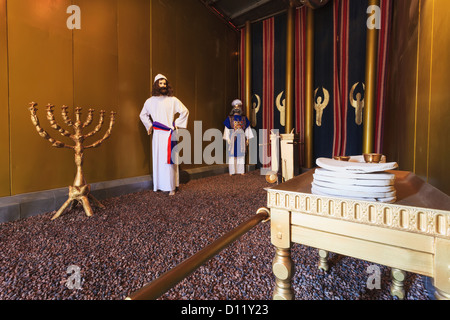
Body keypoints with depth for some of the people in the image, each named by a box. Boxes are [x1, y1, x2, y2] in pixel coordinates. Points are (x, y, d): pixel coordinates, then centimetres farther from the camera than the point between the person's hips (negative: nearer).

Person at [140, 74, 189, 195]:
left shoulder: (173, 100, 0)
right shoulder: (150, 101, 10)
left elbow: (185, 111, 2)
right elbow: (142, 115, 25)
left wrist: (176, 124, -2)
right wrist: (149, 125, 12)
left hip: (169, 134, -3)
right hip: (157, 134, 3)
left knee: (169, 159, -5)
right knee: (157, 158, 5)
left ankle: (171, 187, 2)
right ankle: (159, 185, 16)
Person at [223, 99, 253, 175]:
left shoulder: (244, 118, 8)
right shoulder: (229, 118, 1)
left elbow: (247, 129, 10)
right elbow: (227, 129, -2)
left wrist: (247, 139, 6)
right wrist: (227, 139, -10)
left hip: (241, 138, 3)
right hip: (232, 138, -2)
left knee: (241, 154, 4)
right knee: (232, 154, -1)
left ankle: (241, 170, 11)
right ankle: (232, 171, 6)